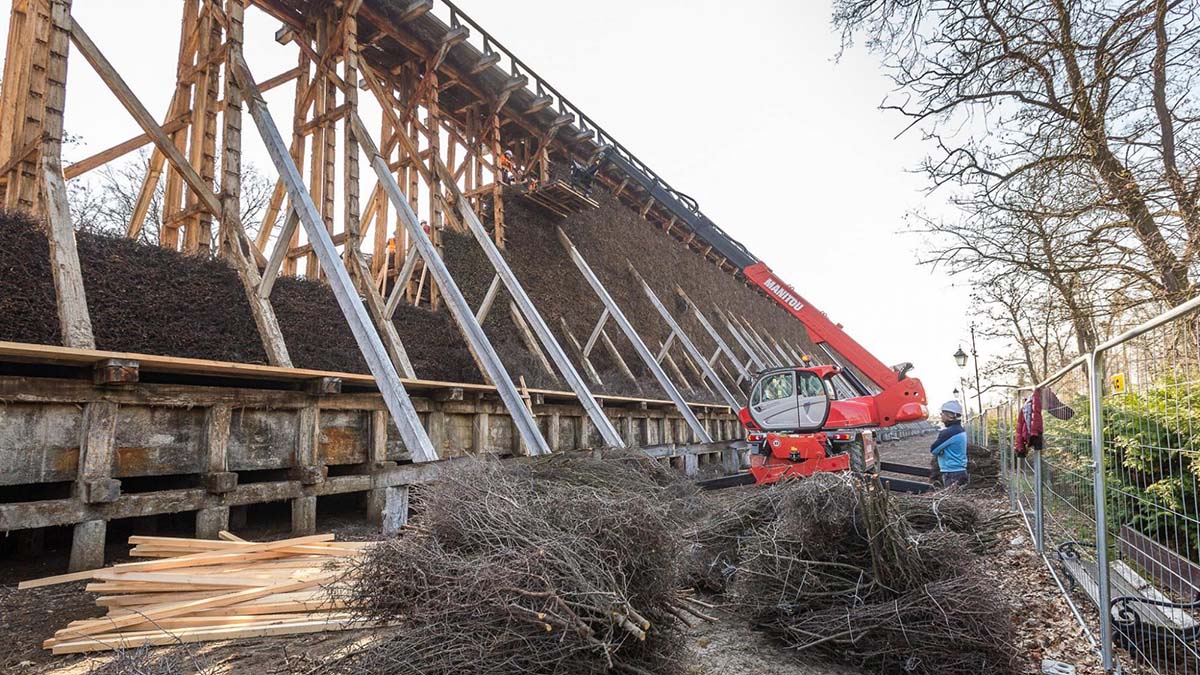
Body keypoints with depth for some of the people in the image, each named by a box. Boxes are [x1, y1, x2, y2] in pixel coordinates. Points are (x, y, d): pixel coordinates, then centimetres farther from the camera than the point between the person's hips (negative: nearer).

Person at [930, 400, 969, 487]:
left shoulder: (949, 432, -19)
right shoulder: (961, 430, 11)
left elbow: (933, 450, -13)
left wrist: (939, 451, 4)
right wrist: (940, 449, -3)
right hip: (961, 471, 9)